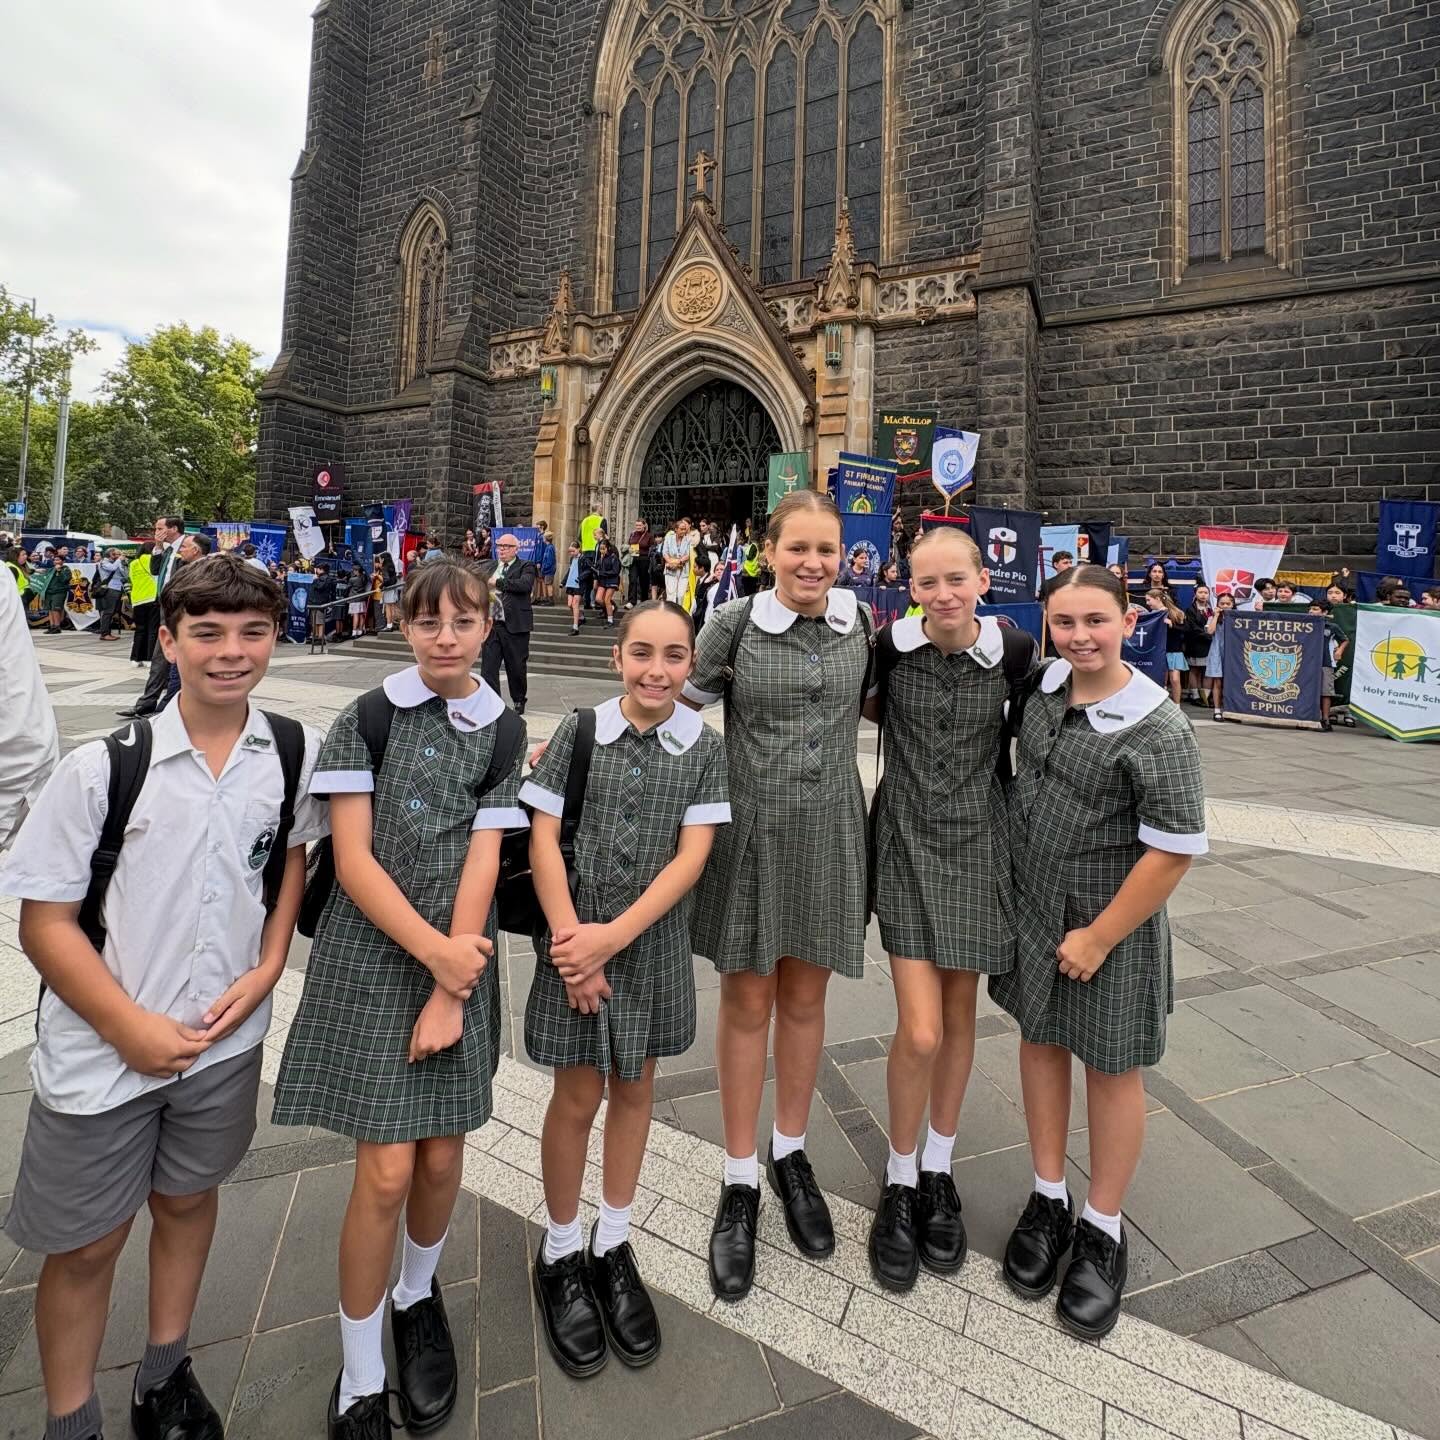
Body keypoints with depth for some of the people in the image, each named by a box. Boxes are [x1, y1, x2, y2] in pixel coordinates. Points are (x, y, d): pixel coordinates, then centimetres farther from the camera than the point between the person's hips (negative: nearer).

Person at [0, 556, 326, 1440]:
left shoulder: (295, 756, -9)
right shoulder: (103, 765, -17)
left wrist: (267, 971, -4)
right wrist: (129, 1027, -15)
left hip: (228, 1036, 3)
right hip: (102, 1051, -2)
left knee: (187, 1199, 23)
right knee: (87, 1243, 15)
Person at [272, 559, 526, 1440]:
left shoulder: (503, 732, 2)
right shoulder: (366, 720, -3)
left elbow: (481, 862, -4)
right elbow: (353, 859, -9)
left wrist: (450, 993, -9)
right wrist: (435, 954, -16)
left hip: (460, 960, 2)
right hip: (372, 957, -2)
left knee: (442, 1156, 9)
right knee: (386, 1170, -2)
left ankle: (418, 1293, 41)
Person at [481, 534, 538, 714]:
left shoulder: (525, 567, -2)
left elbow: (525, 584, -22)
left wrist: (498, 582, -19)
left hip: (515, 625, -4)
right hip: (491, 625, 5)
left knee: (516, 667, 7)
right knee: (488, 665, -2)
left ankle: (519, 701, 26)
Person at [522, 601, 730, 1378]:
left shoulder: (704, 747, -4)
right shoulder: (579, 731, -6)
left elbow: (692, 856, -9)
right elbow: (543, 839, -7)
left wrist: (615, 935, -17)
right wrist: (571, 939, -13)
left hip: (653, 944, 2)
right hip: (575, 940, -1)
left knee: (634, 1088, 16)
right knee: (578, 1096, 9)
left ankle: (612, 1247, 37)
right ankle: (560, 1253, 33)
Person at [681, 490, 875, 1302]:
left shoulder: (860, 623, 2)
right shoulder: (735, 627, -8)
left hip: (831, 832, 3)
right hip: (752, 830, -2)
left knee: (804, 998, 15)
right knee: (748, 1001, 9)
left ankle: (791, 1153, 38)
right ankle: (741, 1181, 28)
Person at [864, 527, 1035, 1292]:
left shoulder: (1012, 652, -6)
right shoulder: (890, 646, -8)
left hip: (979, 844, 2)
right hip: (908, 843, -1)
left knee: (959, 1015, 14)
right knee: (921, 1032, -7)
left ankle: (937, 1170, 36)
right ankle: (899, 1181, 20)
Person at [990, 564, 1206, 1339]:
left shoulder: (1159, 730, -22)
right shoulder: (1045, 685, -4)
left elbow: (1175, 850, -20)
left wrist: (1100, 935, -16)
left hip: (1110, 920, -5)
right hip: (1031, 905, 6)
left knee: (1110, 1068, 12)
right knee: (1040, 1040, 17)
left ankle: (1102, 1231, 32)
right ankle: (1047, 1199, 37)